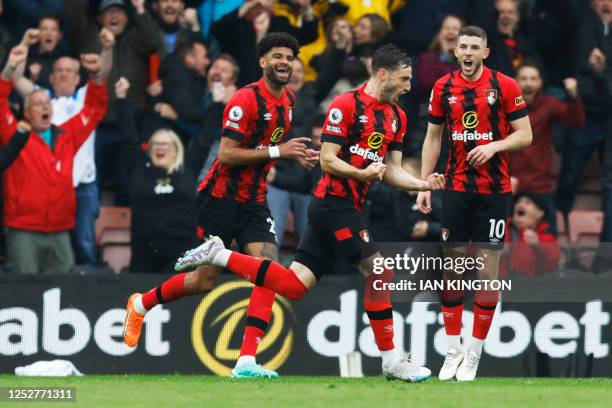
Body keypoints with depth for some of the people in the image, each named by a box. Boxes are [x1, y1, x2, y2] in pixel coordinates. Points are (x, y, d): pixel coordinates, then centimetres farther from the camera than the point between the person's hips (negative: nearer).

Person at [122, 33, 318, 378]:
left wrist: (294, 154, 5)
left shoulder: (288, 100, 8)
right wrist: (276, 151, -25)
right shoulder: (246, 100, -18)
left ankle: (247, 362, -16)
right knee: (204, 280, 2)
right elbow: (227, 154, -22)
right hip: (222, 197, -7)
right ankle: (141, 305, 31)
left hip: (254, 201, 7)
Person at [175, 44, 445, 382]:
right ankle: (391, 360, -2)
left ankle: (219, 255, 10)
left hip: (348, 208, 9)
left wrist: (423, 184, -1)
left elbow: (392, 170, 16)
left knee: (294, 285, 3)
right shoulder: (346, 105, -11)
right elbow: (327, 160, -13)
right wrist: (362, 173, -29)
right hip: (334, 201, -9)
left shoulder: (396, 117, 15)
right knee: (379, 271, -9)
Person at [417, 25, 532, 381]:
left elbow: (525, 135, -3)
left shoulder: (505, 86, -5)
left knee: (488, 273, -2)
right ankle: (453, 349, 11)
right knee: (452, 268, 2)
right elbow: (433, 138, 11)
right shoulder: (443, 88, 4)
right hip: (457, 189, 3)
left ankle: (474, 354, 5)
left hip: (494, 191, -3)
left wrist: (494, 146, -20)